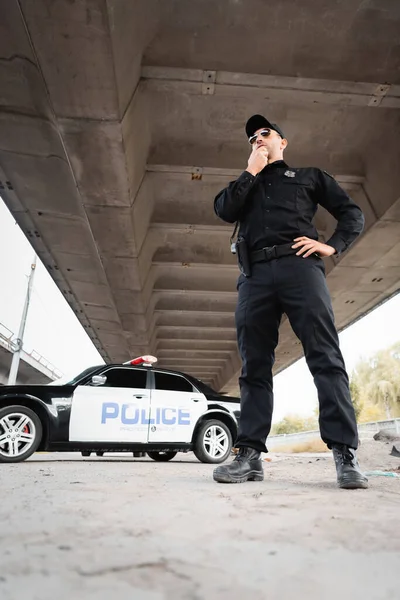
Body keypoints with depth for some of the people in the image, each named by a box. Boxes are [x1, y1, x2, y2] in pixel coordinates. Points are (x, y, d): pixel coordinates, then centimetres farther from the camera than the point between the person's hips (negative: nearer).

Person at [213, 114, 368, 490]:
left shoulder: (309, 176, 27)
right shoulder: (246, 184, 33)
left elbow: (352, 213, 20)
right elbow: (224, 210, 10)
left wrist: (332, 245, 2)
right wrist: (252, 171, 15)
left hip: (299, 266, -2)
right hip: (255, 275, 2)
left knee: (325, 357, -12)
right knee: (254, 365, -4)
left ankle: (345, 453, -10)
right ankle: (249, 454, -2)